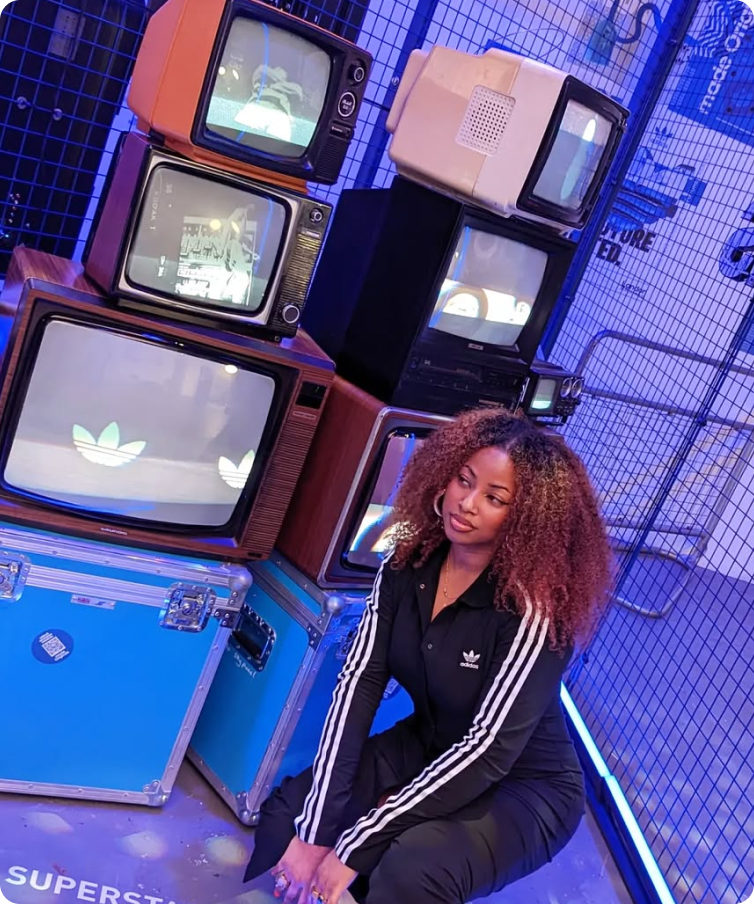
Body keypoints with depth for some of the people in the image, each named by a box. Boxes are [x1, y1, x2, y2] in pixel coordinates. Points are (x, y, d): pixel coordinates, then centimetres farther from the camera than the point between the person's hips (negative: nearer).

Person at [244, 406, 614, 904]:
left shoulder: (533, 608, -28)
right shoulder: (408, 565, -11)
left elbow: (489, 751, -29)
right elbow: (360, 682, -15)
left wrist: (351, 848, -30)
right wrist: (315, 830, -24)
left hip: (523, 788, -4)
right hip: (425, 748, 5)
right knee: (286, 814, -12)